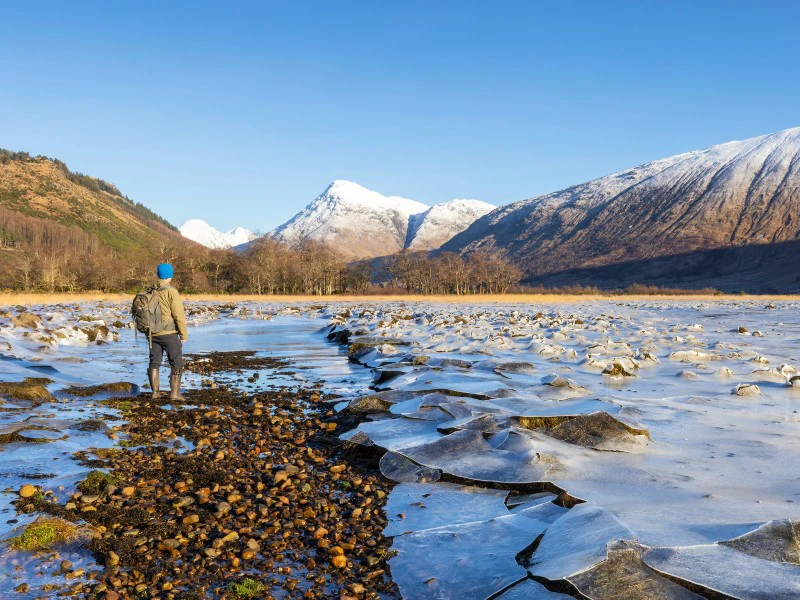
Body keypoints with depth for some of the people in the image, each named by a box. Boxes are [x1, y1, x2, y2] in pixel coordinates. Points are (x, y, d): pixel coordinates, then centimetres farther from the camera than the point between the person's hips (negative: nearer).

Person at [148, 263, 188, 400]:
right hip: (169, 333, -6)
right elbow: (179, 314, -15)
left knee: (154, 362, 13)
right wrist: (184, 334, -8)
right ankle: (175, 393, -4)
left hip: (153, 333, 6)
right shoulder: (171, 291, -12)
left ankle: (155, 392, 16)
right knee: (176, 363, 1)